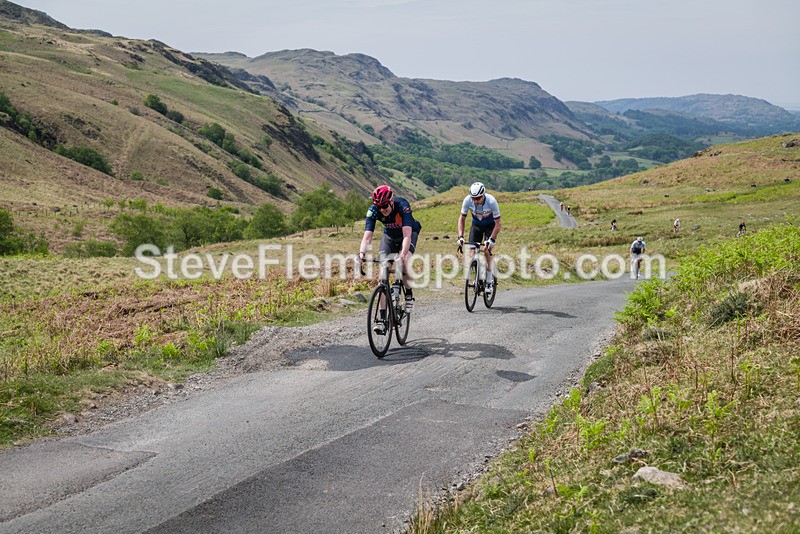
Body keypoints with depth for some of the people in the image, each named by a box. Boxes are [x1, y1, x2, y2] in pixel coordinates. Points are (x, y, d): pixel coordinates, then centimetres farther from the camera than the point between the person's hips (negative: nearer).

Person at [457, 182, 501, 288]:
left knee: (487, 251, -20)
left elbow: (497, 224, -27)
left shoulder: (491, 201, -34)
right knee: (472, 252, -11)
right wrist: (460, 237, -23)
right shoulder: (467, 200, -26)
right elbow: (462, 219, -13)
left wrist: (491, 240, -36)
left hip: (490, 226, -3)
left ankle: (489, 281, -9)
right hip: (476, 225, 3)